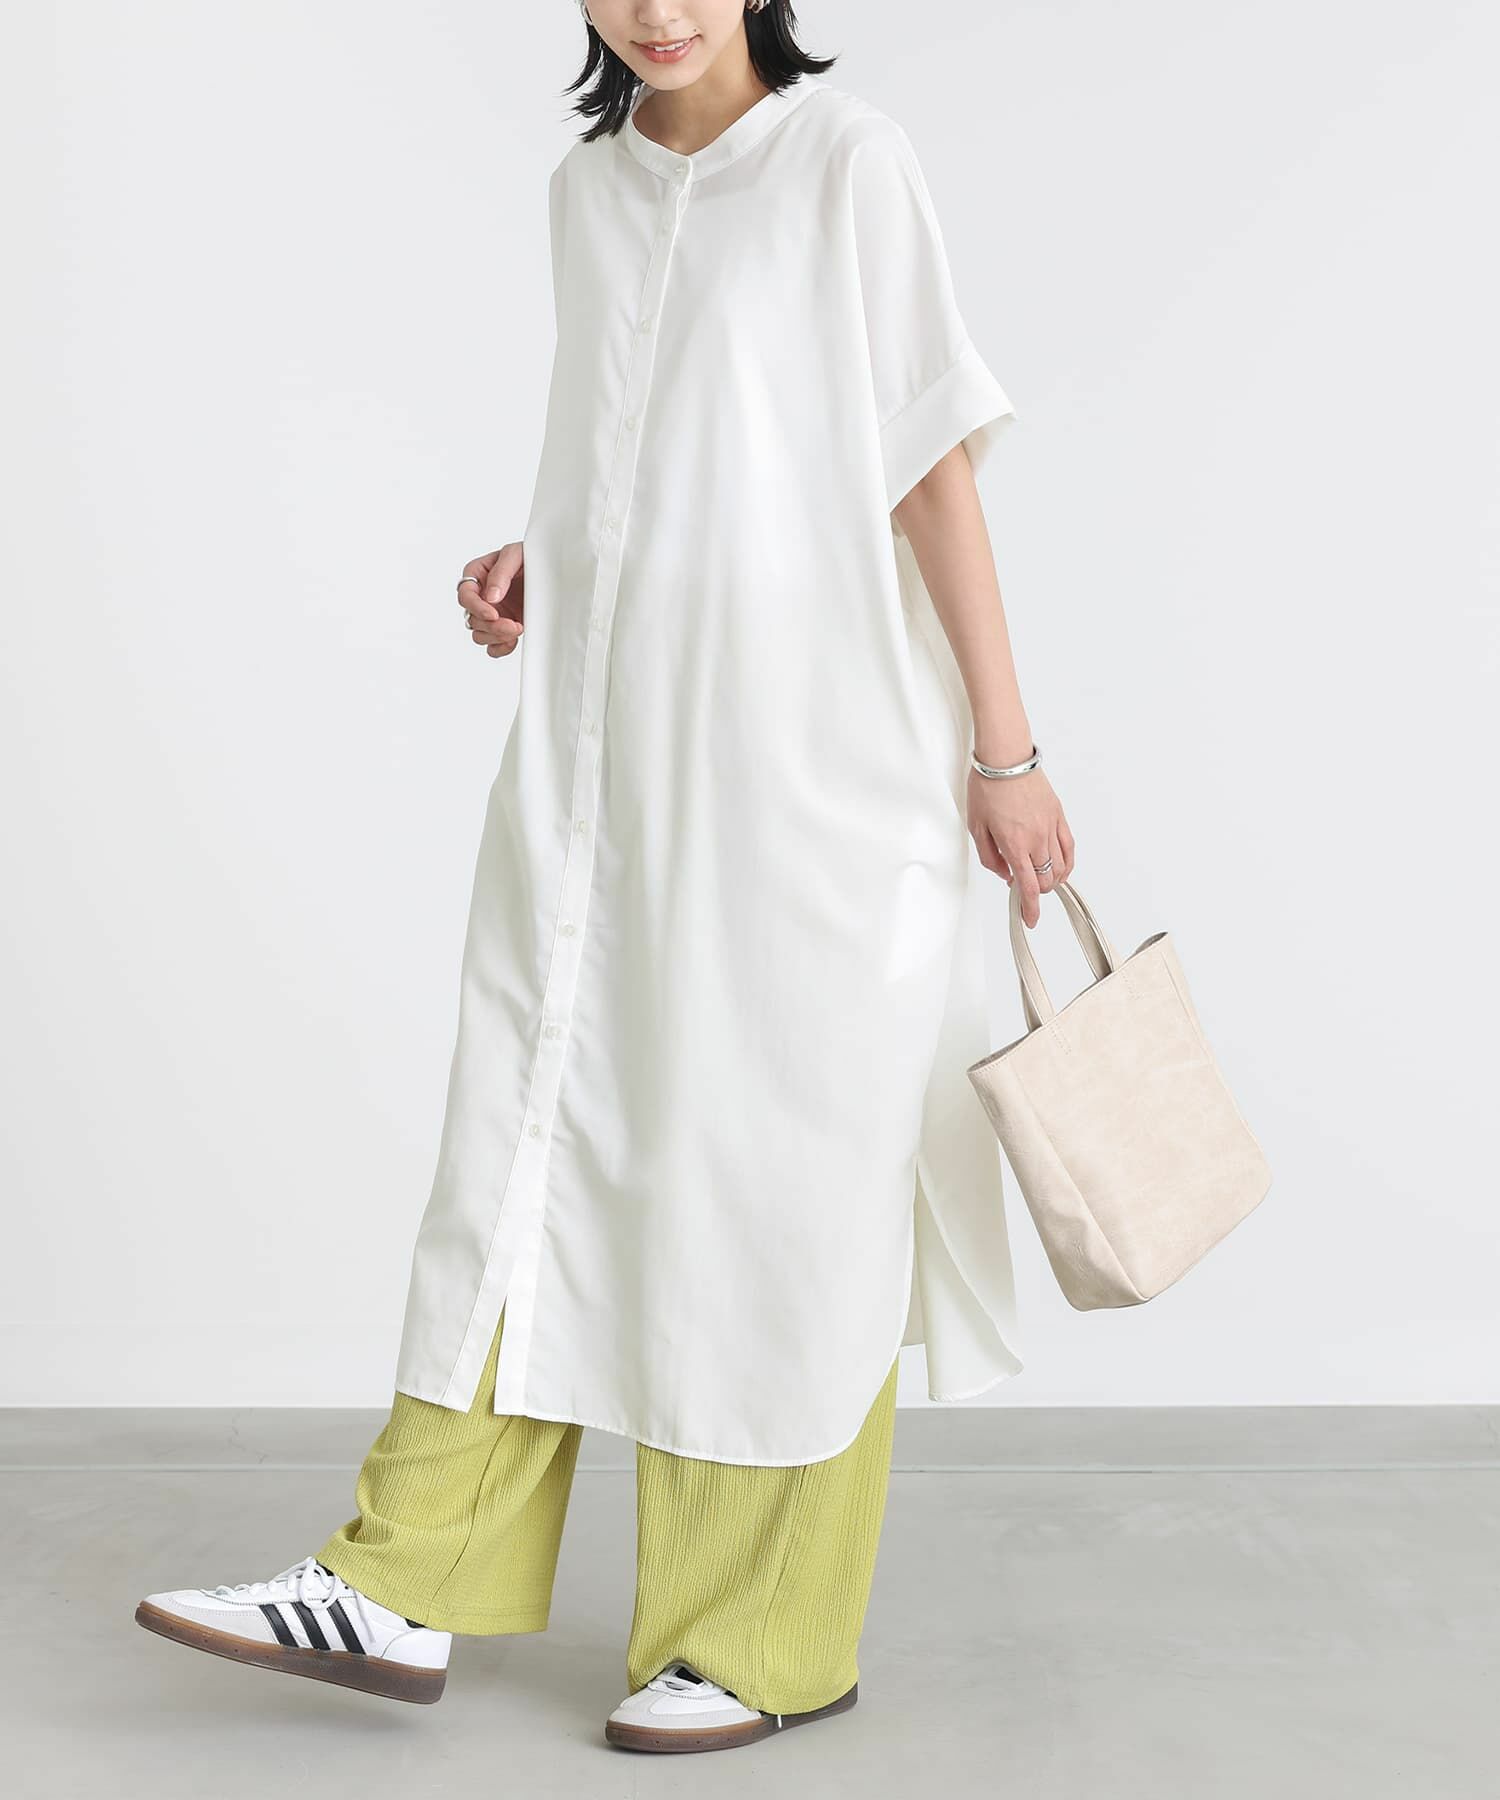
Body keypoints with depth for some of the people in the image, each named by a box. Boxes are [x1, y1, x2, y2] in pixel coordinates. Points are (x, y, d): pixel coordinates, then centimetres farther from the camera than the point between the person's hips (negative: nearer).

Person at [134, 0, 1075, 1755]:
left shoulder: (846, 161, -5)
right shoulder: (590, 187, 13)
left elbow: (929, 465, -7)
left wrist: (1004, 751, -8)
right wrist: (539, 564, 4)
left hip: (801, 752, -6)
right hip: (600, 749, 6)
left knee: (776, 1164, 1)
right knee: (528, 1132, 7)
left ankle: (772, 1638, 14)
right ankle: (404, 1587, 15)